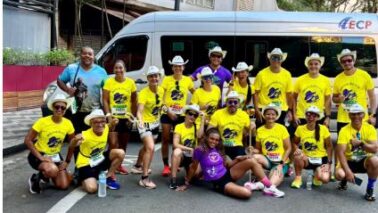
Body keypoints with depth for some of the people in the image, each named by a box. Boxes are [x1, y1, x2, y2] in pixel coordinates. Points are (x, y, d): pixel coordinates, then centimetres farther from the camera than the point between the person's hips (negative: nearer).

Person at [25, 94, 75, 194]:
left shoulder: (68, 123, -9)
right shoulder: (42, 122, -21)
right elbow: (27, 140, -20)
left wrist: (67, 161, -3)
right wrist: (40, 157, -27)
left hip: (55, 156, 5)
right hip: (39, 155, -5)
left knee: (64, 185, -6)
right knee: (52, 170, -37)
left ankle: (45, 174, 23)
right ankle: (36, 178, -3)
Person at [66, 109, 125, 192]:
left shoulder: (106, 128, -12)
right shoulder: (85, 136, -29)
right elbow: (71, 147, -21)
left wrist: (113, 123, -9)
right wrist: (75, 141, -43)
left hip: (100, 159, 6)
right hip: (86, 164, -5)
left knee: (120, 153, -15)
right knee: (91, 188, -24)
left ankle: (108, 177, 5)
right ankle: (80, 178, 13)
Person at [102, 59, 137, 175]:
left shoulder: (130, 82, 0)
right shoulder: (109, 82, -5)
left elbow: (134, 101, 5)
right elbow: (105, 100, -5)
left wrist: (133, 116, 0)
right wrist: (108, 115, -15)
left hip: (126, 117, 3)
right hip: (113, 117, -3)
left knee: (123, 143, 14)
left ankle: (119, 164, 31)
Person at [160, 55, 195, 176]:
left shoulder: (187, 80, 4)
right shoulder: (167, 79, -1)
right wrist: (168, 110, -12)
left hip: (181, 115, 1)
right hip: (167, 114, -1)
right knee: (166, 139, 0)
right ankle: (166, 165, 6)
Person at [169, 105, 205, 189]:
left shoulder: (197, 126, 1)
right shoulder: (179, 127, -6)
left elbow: (199, 135, -23)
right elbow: (175, 144, -18)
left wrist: (202, 120, -24)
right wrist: (189, 149, -26)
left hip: (193, 157, 2)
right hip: (181, 156, -2)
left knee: (196, 173, -26)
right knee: (177, 151, -36)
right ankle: (173, 179, -27)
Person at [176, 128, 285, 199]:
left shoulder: (218, 150, 9)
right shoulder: (200, 150, -11)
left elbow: (226, 165, 12)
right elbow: (193, 168, -1)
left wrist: (237, 159, -4)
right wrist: (186, 184, 6)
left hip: (228, 174, 7)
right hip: (219, 183, -7)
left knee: (251, 161, -13)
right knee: (246, 193, -32)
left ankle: (269, 187, -2)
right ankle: (250, 186, 7)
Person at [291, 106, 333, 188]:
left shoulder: (323, 129, -8)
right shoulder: (300, 128, -4)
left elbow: (329, 146, -2)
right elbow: (295, 143, 7)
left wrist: (329, 163, -9)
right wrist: (297, 149, -17)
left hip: (321, 159, -1)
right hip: (306, 159, 1)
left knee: (325, 179, -29)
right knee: (298, 156, -36)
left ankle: (317, 174, 12)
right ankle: (298, 178, -9)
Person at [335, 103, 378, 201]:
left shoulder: (370, 128, -8)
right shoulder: (344, 130, -15)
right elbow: (340, 152, -22)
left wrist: (360, 143, -30)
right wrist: (348, 171, -32)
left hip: (364, 160, 1)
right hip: (349, 161, -1)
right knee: (339, 174, -31)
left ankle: (370, 189, -10)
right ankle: (344, 181, 11)